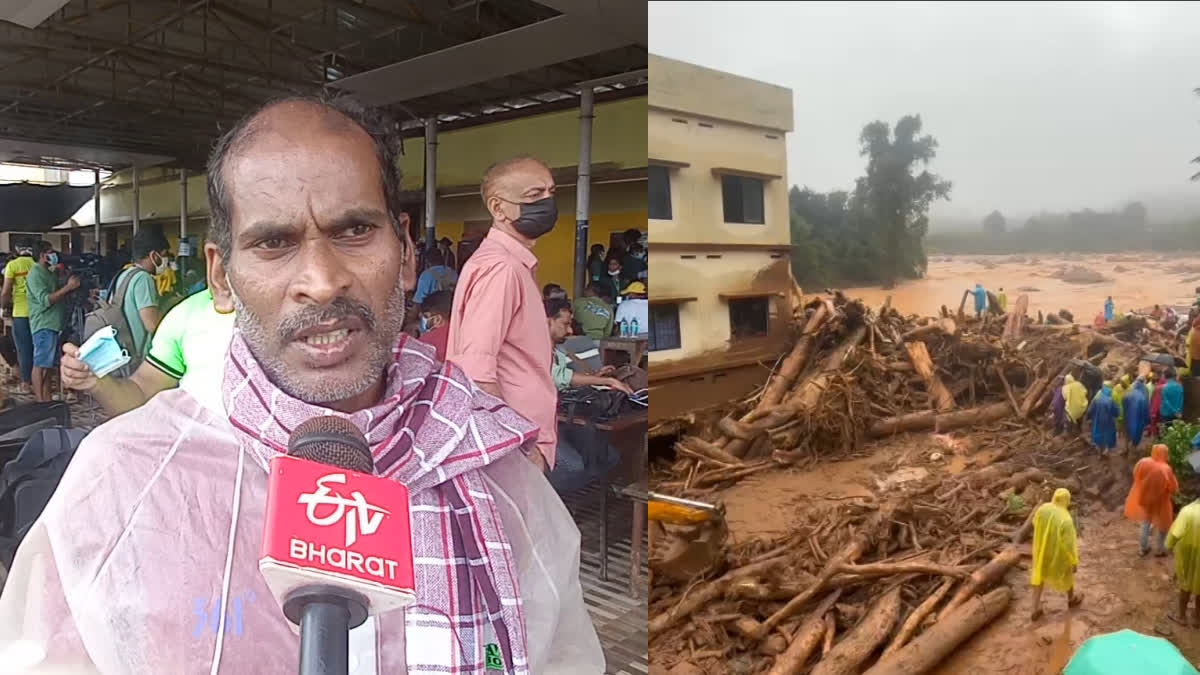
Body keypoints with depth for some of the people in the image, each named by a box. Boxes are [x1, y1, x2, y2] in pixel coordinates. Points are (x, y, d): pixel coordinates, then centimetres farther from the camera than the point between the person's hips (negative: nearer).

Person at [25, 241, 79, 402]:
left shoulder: (49, 273, 18)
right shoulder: (35, 273, -10)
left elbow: (56, 296, 23)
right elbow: (45, 299, -19)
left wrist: (70, 287, 7)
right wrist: (67, 287, -22)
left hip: (53, 324, 9)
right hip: (43, 325, -9)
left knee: (48, 365, 10)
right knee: (40, 365, -8)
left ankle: (47, 400, 14)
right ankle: (40, 402, -8)